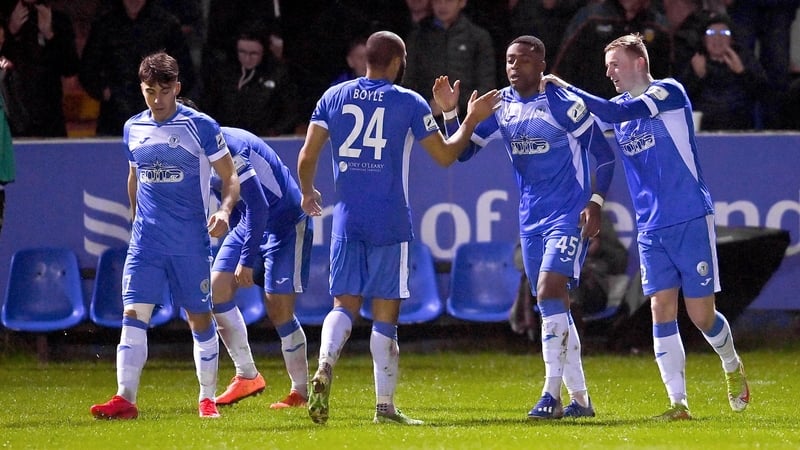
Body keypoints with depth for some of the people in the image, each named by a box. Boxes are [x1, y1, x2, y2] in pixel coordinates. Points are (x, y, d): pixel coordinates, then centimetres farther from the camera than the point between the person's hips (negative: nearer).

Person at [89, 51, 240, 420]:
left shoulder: (200, 126, -5)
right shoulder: (133, 129, 8)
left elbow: (230, 178, -2)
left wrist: (224, 210, -19)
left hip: (190, 242, -3)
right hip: (145, 239, 3)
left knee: (199, 318, 4)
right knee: (133, 313, -9)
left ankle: (207, 399, 16)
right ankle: (125, 399, -13)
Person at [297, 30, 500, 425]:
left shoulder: (333, 97, 6)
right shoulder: (408, 103, -2)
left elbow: (307, 156, 3)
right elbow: (445, 155, 3)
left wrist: (307, 192, 22)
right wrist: (471, 121, 17)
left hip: (347, 221, 2)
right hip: (390, 223, -2)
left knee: (345, 304, 7)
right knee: (385, 314, 3)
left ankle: (325, 367, -22)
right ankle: (385, 404, 2)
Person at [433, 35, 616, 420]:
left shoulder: (562, 103, -12)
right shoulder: (500, 106, 5)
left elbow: (603, 153, -7)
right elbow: (463, 151, 8)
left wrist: (595, 203, -15)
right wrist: (450, 113, -8)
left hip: (569, 215, -7)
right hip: (530, 218, 7)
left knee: (549, 294, -20)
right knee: (554, 309, 9)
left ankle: (552, 396, -21)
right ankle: (580, 398, 17)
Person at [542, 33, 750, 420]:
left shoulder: (669, 91, -9)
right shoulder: (621, 110, 11)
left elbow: (616, 113, -22)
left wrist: (566, 88, -24)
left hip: (691, 221, -5)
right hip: (651, 229, 5)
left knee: (701, 314, -1)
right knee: (662, 310, -6)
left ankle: (732, 367, 29)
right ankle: (678, 403, -5)